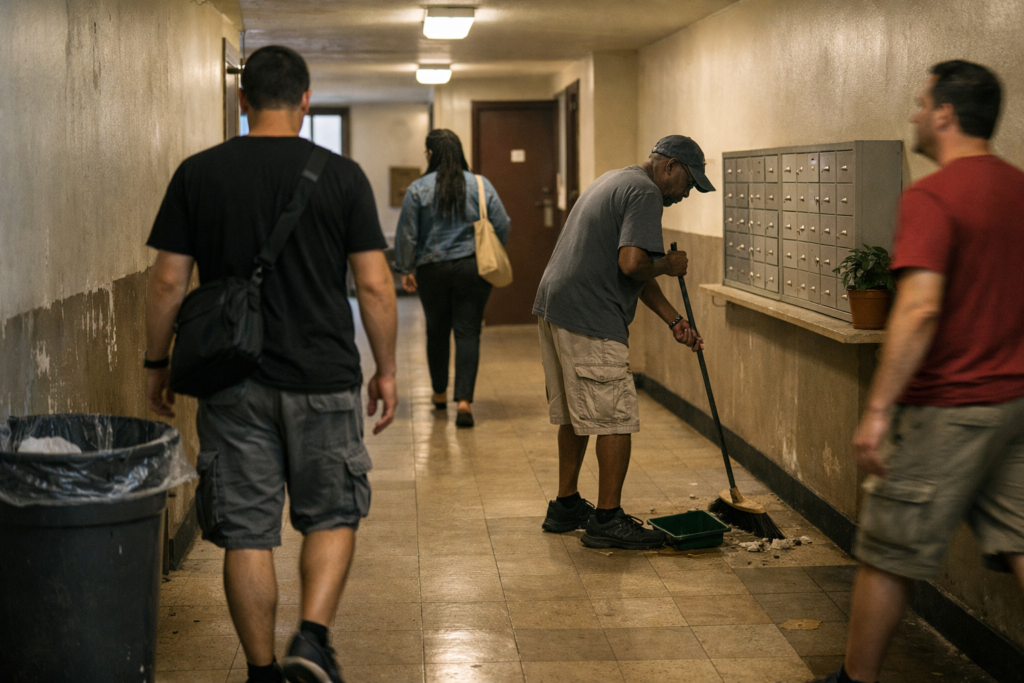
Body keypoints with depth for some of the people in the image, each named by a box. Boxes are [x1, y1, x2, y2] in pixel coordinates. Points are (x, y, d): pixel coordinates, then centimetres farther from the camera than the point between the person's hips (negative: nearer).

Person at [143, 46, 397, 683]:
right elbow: (375, 285, -3)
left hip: (232, 383, 1)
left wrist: (157, 364, 12)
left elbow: (168, 281, 0)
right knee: (333, 516, 15)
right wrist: (387, 370, 7)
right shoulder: (341, 175, -2)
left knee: (247, 533, 8)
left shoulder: (197, 174, 0)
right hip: (323, 381, 0)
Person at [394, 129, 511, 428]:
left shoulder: (418, 189, -4)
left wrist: (405, 269, 5)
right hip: (473, 269, 0)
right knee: (468, 333, 0)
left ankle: (440, 394, 31)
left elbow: (406, 234, -4)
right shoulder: (481, 185, 0)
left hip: (432, 270, 0)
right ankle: (464, 400, -13)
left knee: (437, 331, 17)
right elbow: (502, 227, 1)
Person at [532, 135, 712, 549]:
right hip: (589, 321, -10)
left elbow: (636, 271, 25)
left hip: (553, 309, 10)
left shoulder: (616, 182, 23)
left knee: (575, 414, 19)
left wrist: (674, 321, 23)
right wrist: (668, 265, -4)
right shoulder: (645, 193, -10)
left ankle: (566, 506, 27)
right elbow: (632, 264, -25)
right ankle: (607, 520, 2)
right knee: (616, 419, -3)